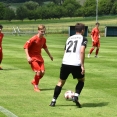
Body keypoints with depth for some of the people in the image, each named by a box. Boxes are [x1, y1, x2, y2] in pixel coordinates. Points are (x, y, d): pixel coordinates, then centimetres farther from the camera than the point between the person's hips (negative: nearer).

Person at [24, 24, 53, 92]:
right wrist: (28, 57, -26)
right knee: (38, 71, -18)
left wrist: (49, 55, 30)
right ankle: (36, 87, 3)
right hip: (32, 58, -6)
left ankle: (34, 82, 24)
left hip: (39, 57, 7)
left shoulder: (44, 39, 1)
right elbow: (26, 46, -19)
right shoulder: (34, 39, -20)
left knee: (42, 72, -3)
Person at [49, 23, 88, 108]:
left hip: (65, 63, 4)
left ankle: (53, 101, 12)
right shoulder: (83, 39, 5)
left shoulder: (69, 38, 22)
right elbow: (82, 51, -11)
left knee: (61, 82, 18)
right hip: (76, 64, -4)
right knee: (81, 80, 21)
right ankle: (76, 96, 2)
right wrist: (82, 65, -11)